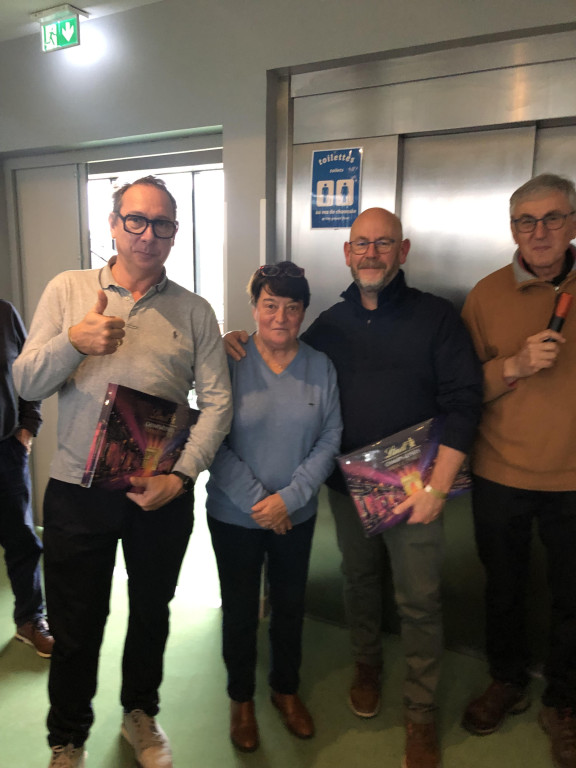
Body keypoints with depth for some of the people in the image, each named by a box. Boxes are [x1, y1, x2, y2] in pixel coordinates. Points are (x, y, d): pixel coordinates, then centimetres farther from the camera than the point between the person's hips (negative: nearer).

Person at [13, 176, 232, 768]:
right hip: (77, 492, 0)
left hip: (164, 496, 1)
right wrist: (74, 342, -23)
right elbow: (26, 383, -4)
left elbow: (217, 401, -5)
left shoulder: (194, 311, 1)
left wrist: (182, 475, -16)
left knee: (151, 612, 20)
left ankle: (140, 713, 47)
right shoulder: (68, 290, 1)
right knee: (75, 625, 14)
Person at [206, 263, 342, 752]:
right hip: (234, 515, -2)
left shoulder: (321, 368, -3)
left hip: (297, 516, 2)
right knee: (240, 610, 14)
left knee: (290, 606, 18)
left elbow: (330, 440, -5)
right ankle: (241, 699, 39)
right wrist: (255, 499, -15)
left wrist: (289, 497, -14)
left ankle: (286, 689, 44)